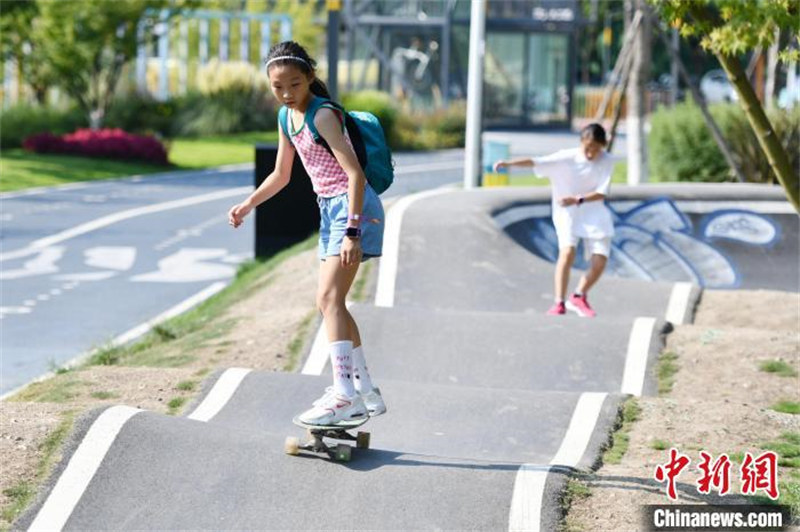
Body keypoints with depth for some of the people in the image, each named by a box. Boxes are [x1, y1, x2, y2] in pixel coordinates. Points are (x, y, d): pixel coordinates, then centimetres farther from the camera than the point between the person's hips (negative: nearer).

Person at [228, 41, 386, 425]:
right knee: (332, 302, 12)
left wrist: (352, 230, -30)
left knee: (328, 298, -17)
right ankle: (364, 392, 20)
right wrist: (247, 206, 13)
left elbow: (355, 173, -24)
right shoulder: (287, 117, 10)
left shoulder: (322, 115, -18)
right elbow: (281, 175, 23)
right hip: (330, 209, 10)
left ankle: (344, 393, -21)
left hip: (352, 207, -10)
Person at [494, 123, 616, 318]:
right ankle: (559, 303, -18)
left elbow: (601, 193, -13)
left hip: (594, 214, 2)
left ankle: (579, 297, 18)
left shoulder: (607, 161, -9)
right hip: (567, 212, -2)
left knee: (600, 259, -7)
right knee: (567, 251, -25)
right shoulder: (566, 158, -13)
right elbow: (536, 162, -19)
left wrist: (577, 199, -29)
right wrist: (508, 163, -32)